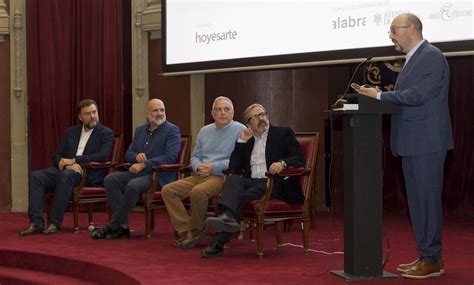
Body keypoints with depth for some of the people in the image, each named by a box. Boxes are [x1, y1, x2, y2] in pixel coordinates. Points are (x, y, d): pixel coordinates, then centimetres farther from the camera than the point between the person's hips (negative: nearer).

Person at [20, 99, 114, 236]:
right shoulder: (70, 132, 19)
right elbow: (56, 157, 13)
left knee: (66, 176, -37)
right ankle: (36, 223, -28)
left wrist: (73, 160, -13)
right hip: (65, 170, 5)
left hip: (89, 173, -5)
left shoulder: (106, 133, 5)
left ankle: (55, 223, -31)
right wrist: (67, 164, -12)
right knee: (36, 176, -22)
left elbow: (103, 156, -12)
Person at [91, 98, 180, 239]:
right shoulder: (140, 130, 17)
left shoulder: (172, 130, -3)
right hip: (138, 173, 7)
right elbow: (128, 155, 19)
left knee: (133, 185, -33)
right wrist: (136, 156, -6)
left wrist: (144, 164, -19)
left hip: (159, 175, -7)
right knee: (110, 179, -16)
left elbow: (170, 157, -15)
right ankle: (122, 227, -18)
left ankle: (112, 227, -20)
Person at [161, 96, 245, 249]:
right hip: (201, 175, 7)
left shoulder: (240, 130, -2)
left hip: (223, 176, -7)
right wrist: (198, 166, -3)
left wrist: (214, 167, -17)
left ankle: (196, 229, -11)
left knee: (198, 191, -35)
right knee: (168, 190, -10)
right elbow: (195, 156, 22)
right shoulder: (204, 131, 20)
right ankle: (186, 231, -16)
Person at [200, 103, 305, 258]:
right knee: (232, 179, -29)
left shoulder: (284, 133, 11)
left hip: (275, 183, -4)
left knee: (242, 196, -31)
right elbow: (234, 168, 14)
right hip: (252, 182, 4)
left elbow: (299, 160, -1)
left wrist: (283, 163, -23)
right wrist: (242, 141, 7)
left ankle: (219, 242, -40)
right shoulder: (247, 140, 23)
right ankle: (228, 217, -54)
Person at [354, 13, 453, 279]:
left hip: (426, 143, -10)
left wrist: (380, 95, -15)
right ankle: (427, 255, 20)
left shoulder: (432, 56, -12)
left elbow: (417, 95, -21)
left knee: (427, 199, -6)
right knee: (418, 200, 13)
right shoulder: (414, 59, 19)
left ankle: (432, 260, 0)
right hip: (412, 143, 10)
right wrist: (377, 95, 4)